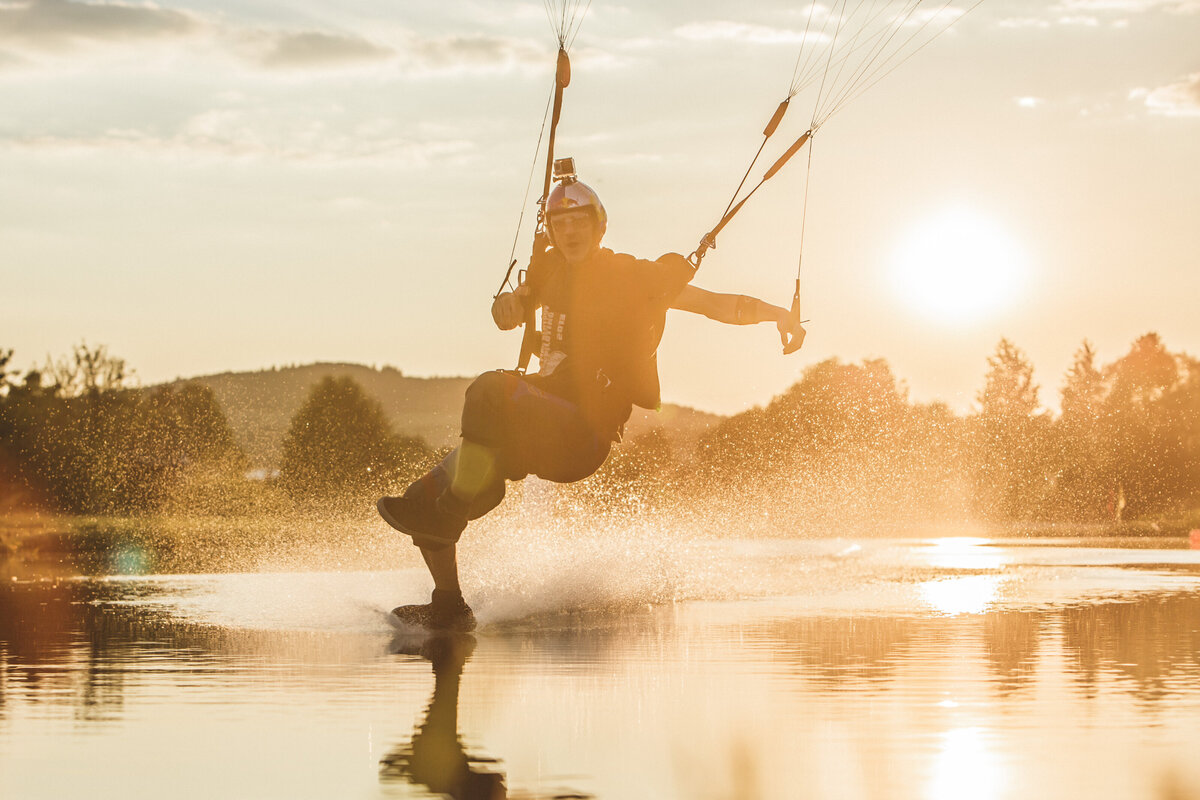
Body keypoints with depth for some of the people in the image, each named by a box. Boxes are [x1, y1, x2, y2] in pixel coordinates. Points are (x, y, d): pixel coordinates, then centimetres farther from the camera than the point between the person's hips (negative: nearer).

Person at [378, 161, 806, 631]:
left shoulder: (634, 278, -4)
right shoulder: (553, 270, 13)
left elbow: (719, 305, -8)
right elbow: (513, 313, 29)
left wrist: (774, 311, -25)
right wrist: (509, 304, 4)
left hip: (582, 437, -7)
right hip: (537, 429, 7)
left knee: (492, 390, -34)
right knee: (434, 492, -2)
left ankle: (449, 511, -29)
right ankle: (449, 608, 14)